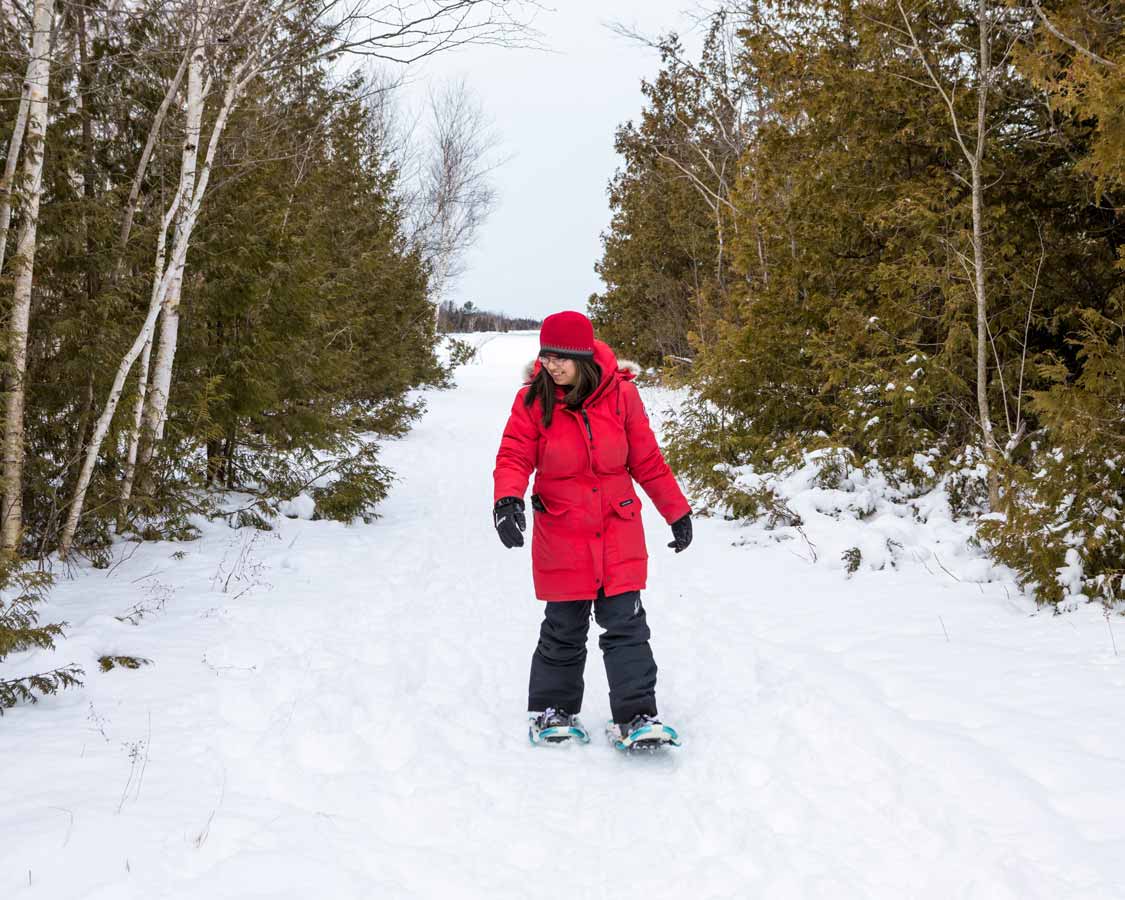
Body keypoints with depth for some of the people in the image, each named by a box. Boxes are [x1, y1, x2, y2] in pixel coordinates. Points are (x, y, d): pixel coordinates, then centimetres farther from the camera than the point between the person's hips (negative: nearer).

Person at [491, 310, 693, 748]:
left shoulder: (620, 393, -4)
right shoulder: (532, 400, -6)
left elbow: (646, 459, 4)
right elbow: (514, 457, -9)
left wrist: (676, 511, 9)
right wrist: (507, 499, -29)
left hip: (618, 530, 1)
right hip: (561, 535, 0)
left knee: (626, 626, -1)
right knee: (564, 629, 8)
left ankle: (635, 717, 6)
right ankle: (552, 711, 25)